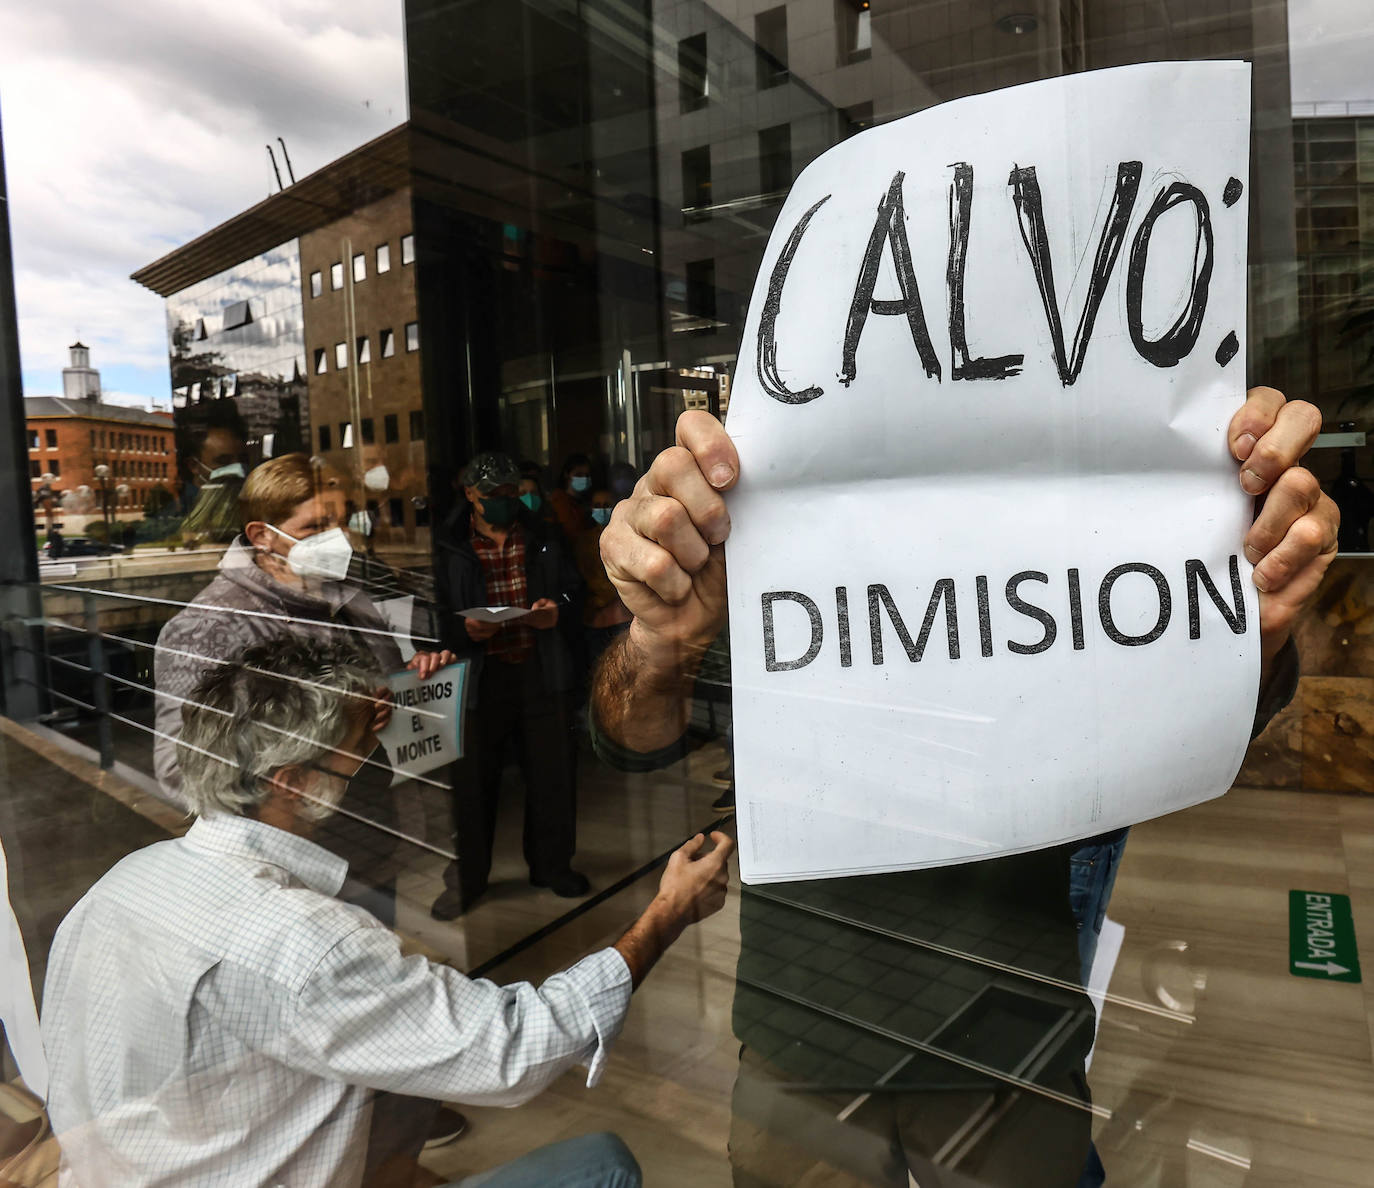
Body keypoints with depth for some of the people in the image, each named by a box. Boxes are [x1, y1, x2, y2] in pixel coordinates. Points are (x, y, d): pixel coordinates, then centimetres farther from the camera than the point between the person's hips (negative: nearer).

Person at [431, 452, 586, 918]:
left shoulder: (544, 539, 10)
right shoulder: (450, 547, 1)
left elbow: (574, 591, 14)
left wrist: (559, 612, -7)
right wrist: (463, 630, -18)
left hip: (541, 671, 3)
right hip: (481, 674, -2)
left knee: (553, 771, 9)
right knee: (473, 778, 4)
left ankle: (552, 865, 29)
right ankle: (466, 877, 22)